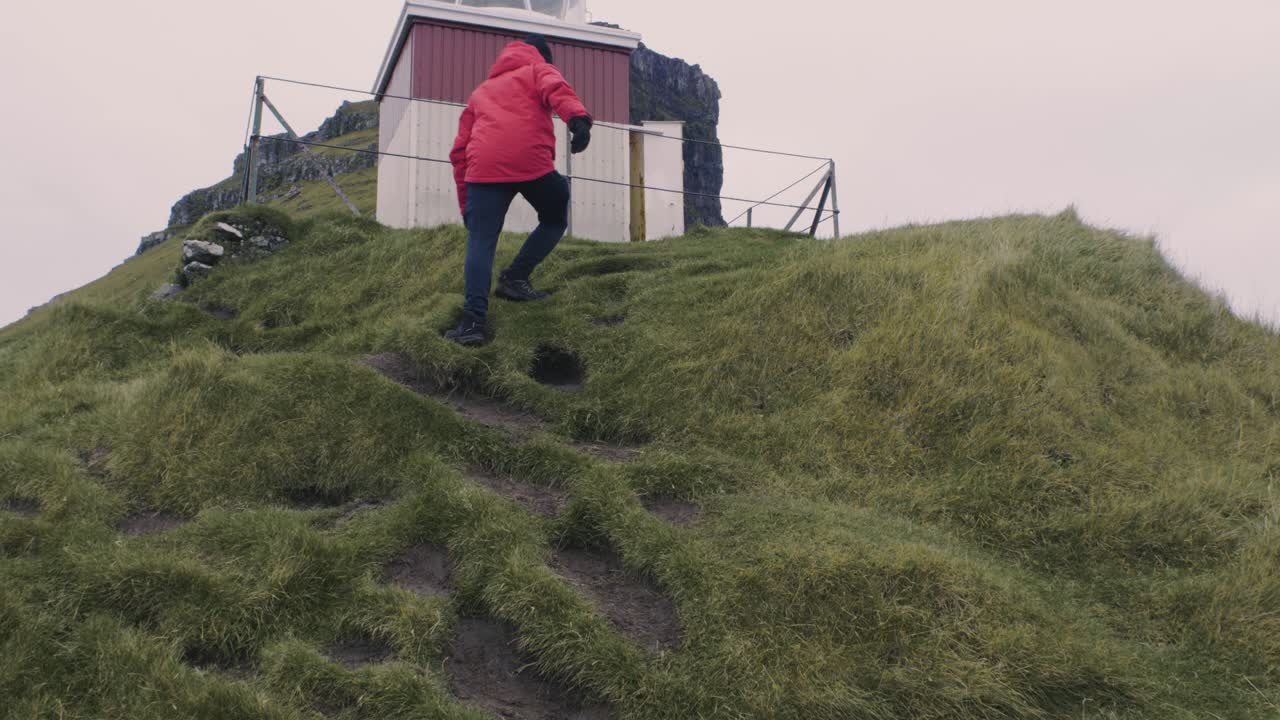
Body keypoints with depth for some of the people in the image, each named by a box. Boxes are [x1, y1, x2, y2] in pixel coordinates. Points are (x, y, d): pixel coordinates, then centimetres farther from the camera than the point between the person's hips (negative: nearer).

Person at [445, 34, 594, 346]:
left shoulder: (481, 91, 34)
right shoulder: (539, 69, 23)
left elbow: (460, 150, 27)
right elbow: (555, 89, -5)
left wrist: (465, 204, 30)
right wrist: (578, 118, -25)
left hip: (483, 168, 3)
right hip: (532, 163, -3)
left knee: (480, 242, 1)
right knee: (554, 220, 22)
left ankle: (473, 321, -13)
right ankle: (515, 277, 8)